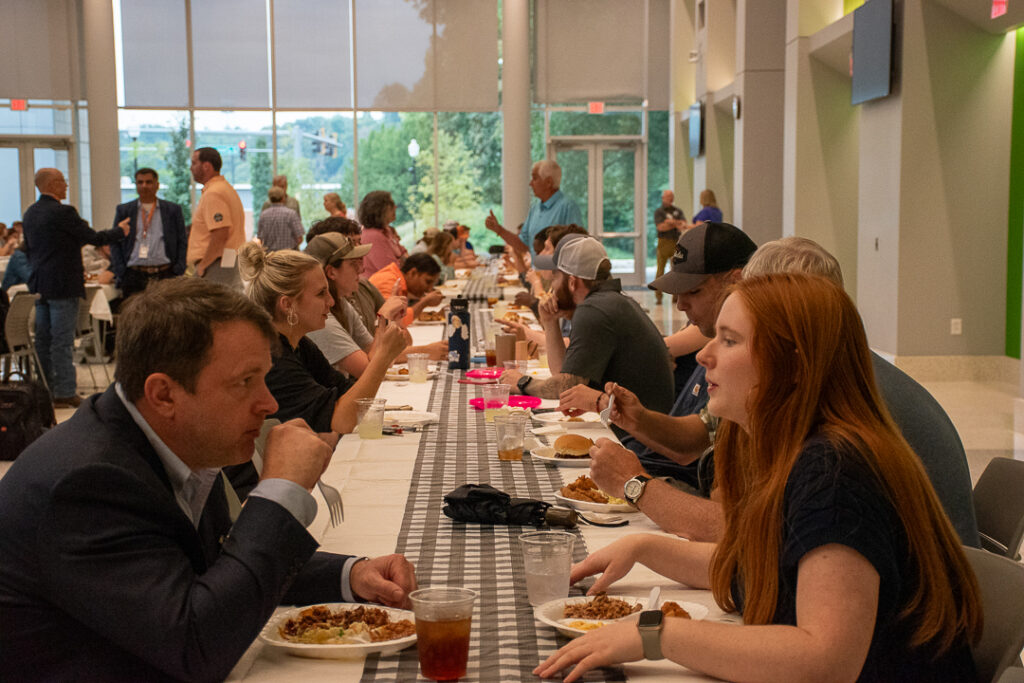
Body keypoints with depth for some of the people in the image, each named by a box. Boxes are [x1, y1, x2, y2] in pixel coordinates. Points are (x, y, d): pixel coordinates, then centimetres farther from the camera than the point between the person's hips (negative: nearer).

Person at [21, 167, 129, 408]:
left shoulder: (30, 214, 10)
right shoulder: (63, 212, -17)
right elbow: (94, 238, -12)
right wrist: (120, 231, 4)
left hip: (40, 285, 8)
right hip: (62, 285, -8)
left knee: (43, 340, 12)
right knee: (62, 341, -5)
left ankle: (45, 390, 18)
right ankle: (64, 393, -2)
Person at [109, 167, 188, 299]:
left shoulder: (173, 210, 10)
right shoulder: (123, 210, 12)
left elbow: (182, 242, 8)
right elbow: (114, 243, 11)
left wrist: (178, 272, -2)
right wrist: (120, 272, 0)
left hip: (165, 276, 0)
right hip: (134, 276, 1)